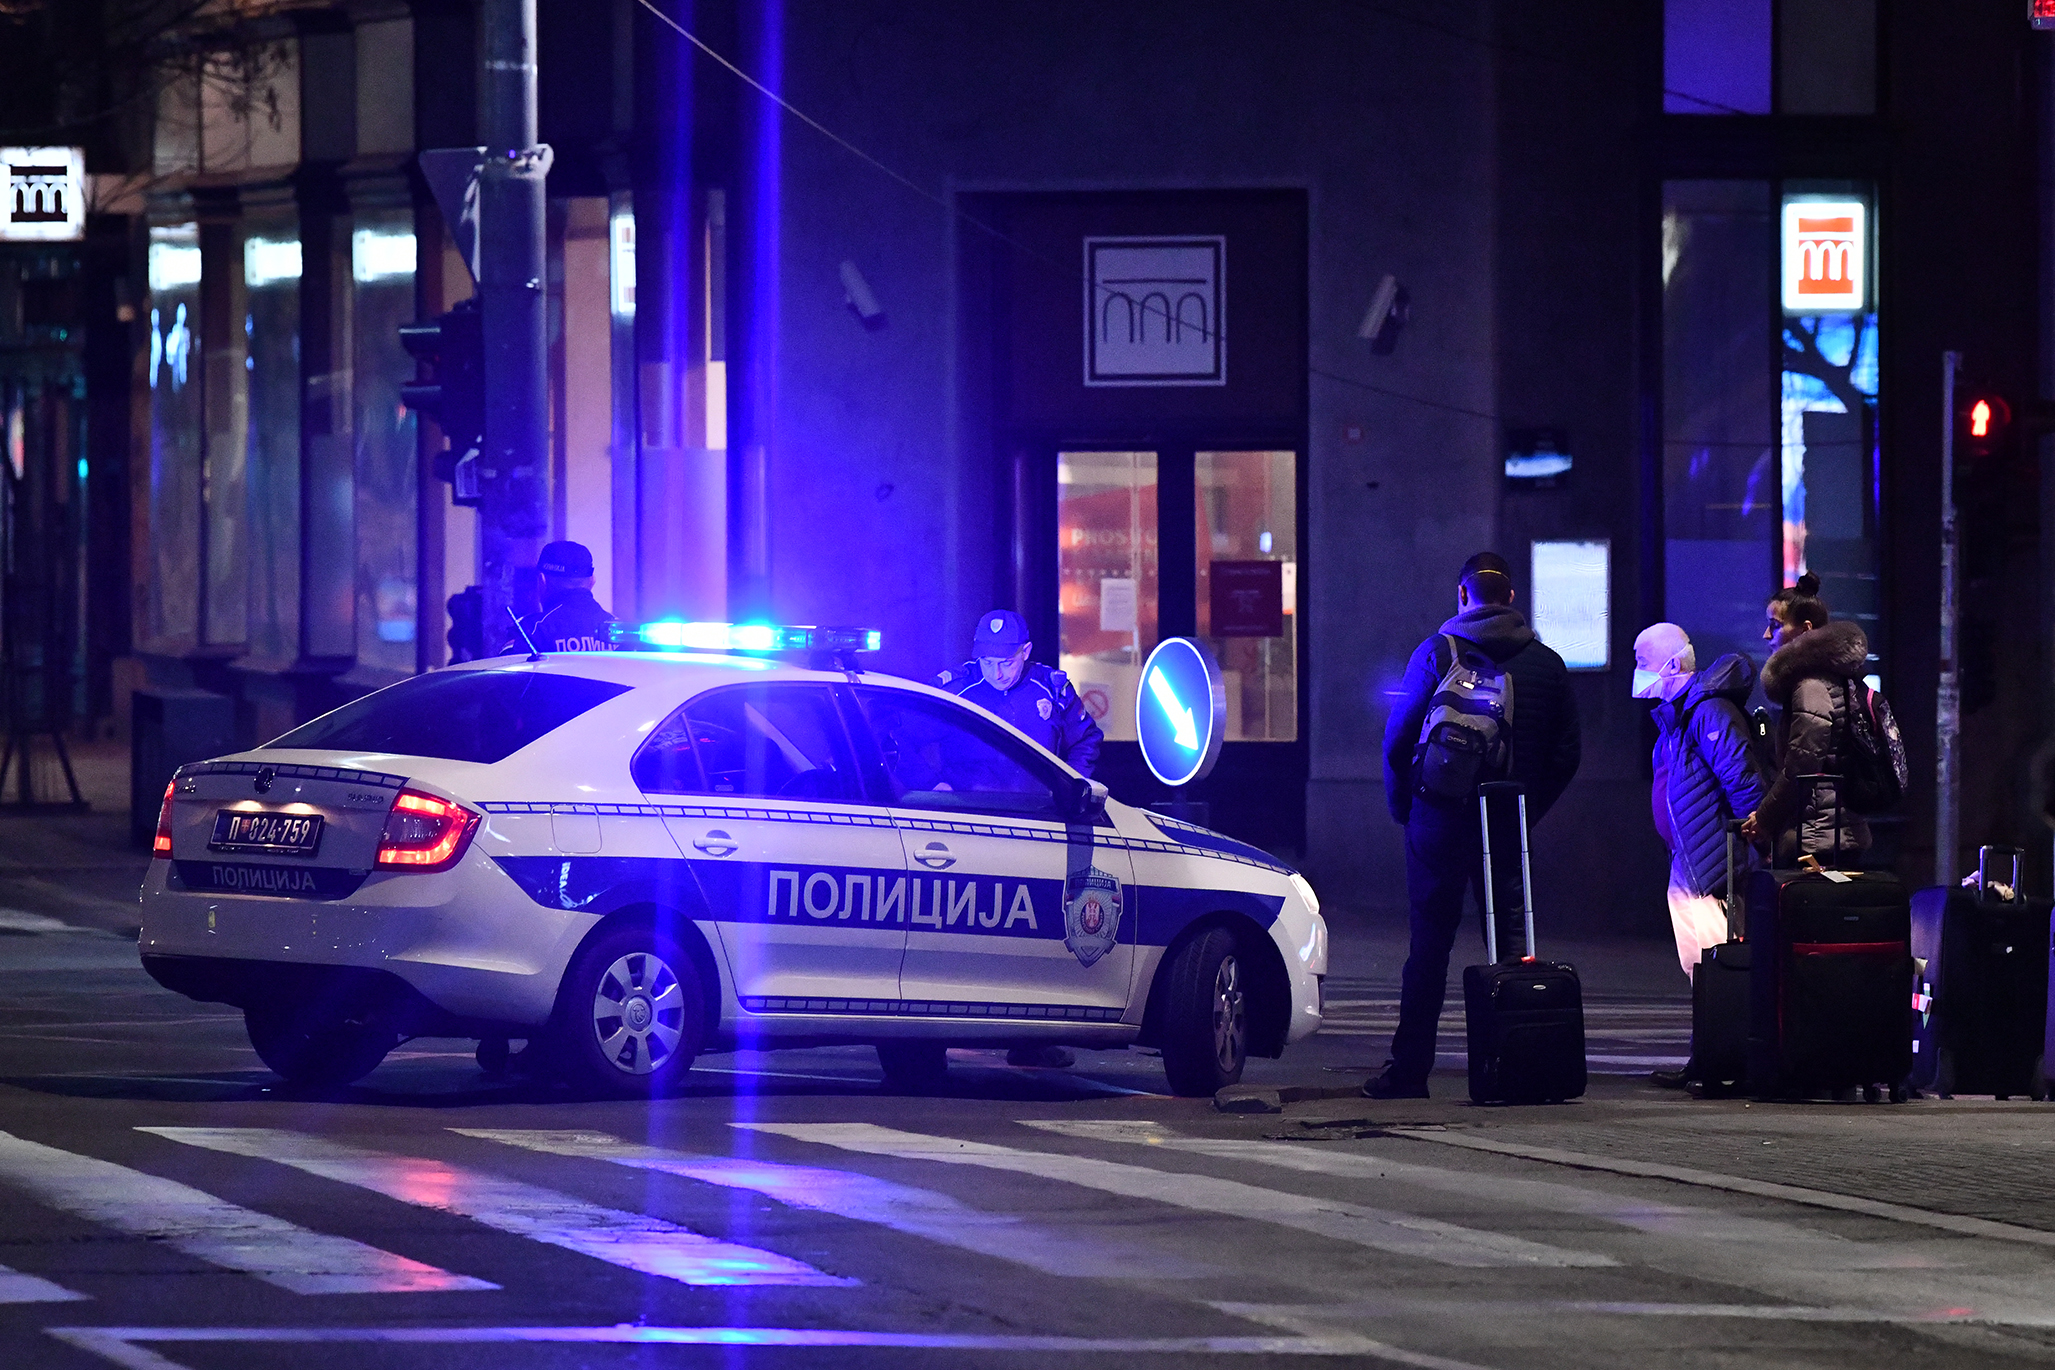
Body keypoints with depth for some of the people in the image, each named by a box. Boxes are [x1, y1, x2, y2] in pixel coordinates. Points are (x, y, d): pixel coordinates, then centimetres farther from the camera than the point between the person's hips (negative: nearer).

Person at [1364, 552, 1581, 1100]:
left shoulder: (1436, 654, -4)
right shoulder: (1546, 664, 5)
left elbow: (1398, 740, -4)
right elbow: (1565, 755, 8)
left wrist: (1404, 807, 8)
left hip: (1442, 819, -2)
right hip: (1511, 825, 2)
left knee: (1429, 945, 0)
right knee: (1510, 942, 7)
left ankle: (1409, 1069, 0)